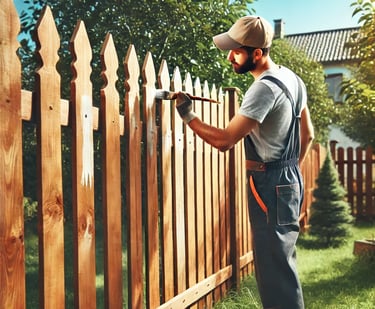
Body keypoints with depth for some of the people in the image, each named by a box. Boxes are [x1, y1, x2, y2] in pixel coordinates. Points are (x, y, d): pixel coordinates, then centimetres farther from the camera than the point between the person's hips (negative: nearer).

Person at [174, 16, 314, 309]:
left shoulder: (265, 88, -22)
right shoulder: (292, 78, 9)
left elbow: (224, 140, -25)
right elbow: (308, 134, 18)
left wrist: (187, 115, -13)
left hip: (270, 185, -10)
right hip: (289, 180, 10)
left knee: (274, 268, -2)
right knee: (279, 262, 18)